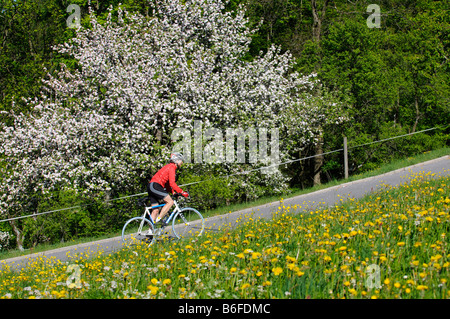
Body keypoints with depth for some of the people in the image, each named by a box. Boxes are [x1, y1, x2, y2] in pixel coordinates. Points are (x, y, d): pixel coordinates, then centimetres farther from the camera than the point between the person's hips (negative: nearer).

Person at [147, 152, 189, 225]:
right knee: (170, 202, -14)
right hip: (155, 186, -10)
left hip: (151, 187, 10)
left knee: (155, 210, 9)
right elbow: (172, 183, -16)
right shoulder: (171, 167, -7)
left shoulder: (169, 167, 24)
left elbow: (167, 184, 25)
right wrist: (182, 192, -13)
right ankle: (159, 218, -17)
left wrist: (173, 192, 15)